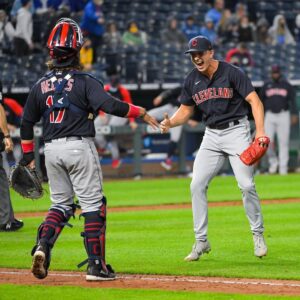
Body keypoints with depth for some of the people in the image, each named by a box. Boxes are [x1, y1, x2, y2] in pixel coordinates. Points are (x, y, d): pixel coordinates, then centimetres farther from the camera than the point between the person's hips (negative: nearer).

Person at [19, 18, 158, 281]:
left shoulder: (41, 85, 8)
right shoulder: (84, 81, -7)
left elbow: (27, 123, 12)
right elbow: (110, 104, -21)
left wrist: (28, 155, 21)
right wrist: (141, 112, -11)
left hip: (51, 150, 5)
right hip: (79, 146, -5)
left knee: (61, 203, 16)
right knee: (93, 204, 1)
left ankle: (43, 245, -10)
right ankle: (96, 265, -2)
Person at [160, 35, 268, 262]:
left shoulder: (232, 73, -12)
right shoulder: (192, 80, 3)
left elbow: (254, 100, -15)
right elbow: (185, 110, 12)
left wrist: (260, 130, -28)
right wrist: (170, 122, -11)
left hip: (236, 131, -5)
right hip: (211, 136, 5)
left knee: (246, 185, -12)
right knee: (197, 185, -4)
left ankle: (258, 236, 5)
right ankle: (201, 241, 3)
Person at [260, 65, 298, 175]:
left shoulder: (287, 85, 4)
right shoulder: (266, 85, 8)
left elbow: (293, 101, 1)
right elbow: (262, 101, 13)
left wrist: (294, 115, -10)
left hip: (283, 115, -1)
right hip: (270, 115, 1)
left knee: (283, 142, -1)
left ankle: (283, 167, 4)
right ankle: (273, 161, 12)